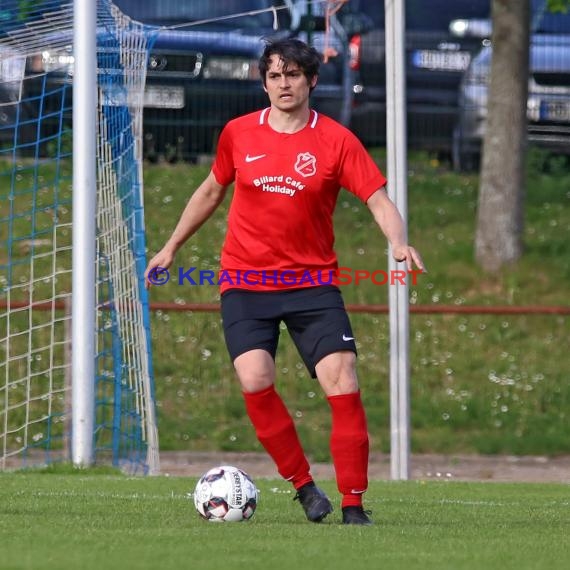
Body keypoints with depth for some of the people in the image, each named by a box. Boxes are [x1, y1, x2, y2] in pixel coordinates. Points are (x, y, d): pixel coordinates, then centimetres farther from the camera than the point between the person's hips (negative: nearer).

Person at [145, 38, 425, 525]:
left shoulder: (336, 140, -3)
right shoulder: (238, 134, 4)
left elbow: (378, 199, -8)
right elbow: (212, 191, 20)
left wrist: (399, 243, -27)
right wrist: (171, 247, 24)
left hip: (312, 283, -1)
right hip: (245, 282, 1)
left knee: (343, 383, -13)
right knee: (255, 382, -19)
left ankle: (353, 507, -5)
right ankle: (304, 486, -2)